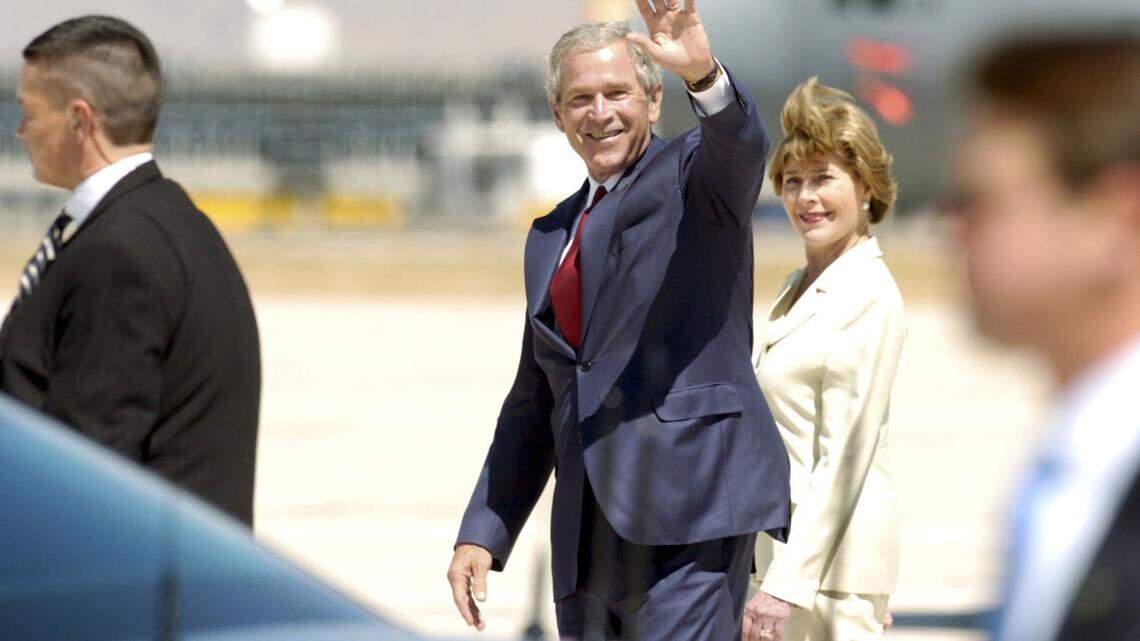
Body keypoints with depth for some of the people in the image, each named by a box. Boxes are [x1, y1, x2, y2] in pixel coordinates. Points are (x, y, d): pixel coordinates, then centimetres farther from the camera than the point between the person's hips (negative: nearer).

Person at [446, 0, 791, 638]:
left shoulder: (692, 176, 4)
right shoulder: (551, 238, 22)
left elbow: (741, 145, -22)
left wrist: (704, 75, -44)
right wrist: (483, 532, 16)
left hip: (689, 513, -7)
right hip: (589, 531, 7)